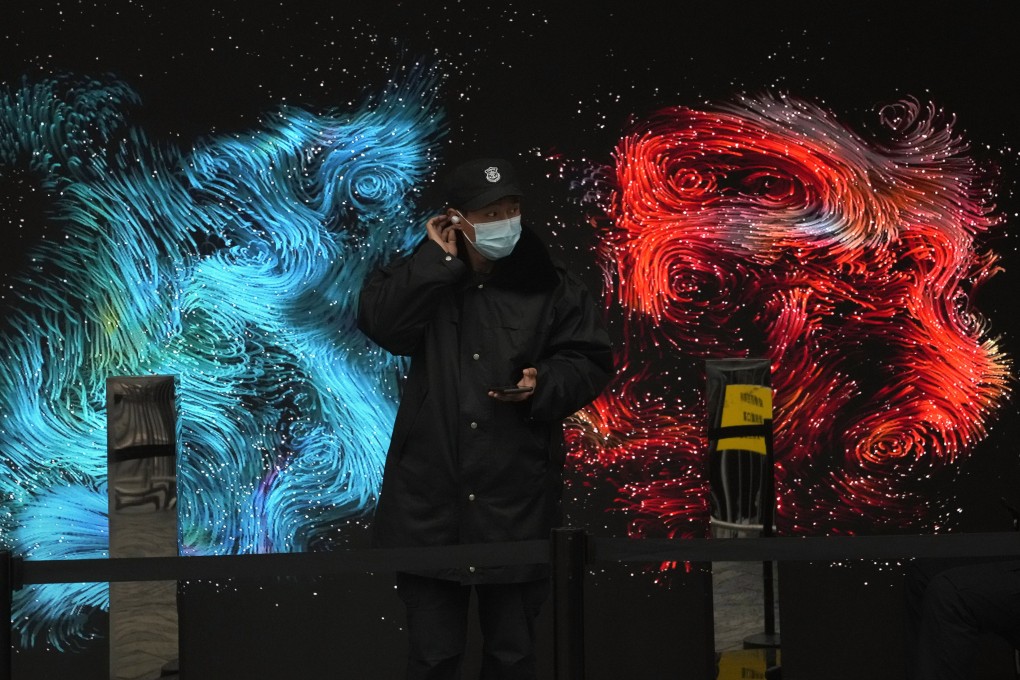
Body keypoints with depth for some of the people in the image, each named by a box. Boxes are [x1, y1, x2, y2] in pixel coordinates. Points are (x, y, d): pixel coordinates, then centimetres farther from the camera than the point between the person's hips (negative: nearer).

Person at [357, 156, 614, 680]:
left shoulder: (550, 287, 1)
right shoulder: (425, 280, 2)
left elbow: (590, 361, 3)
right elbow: (379, 322, -15)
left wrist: (544, 386, -16)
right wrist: (439, 259, -15)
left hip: (516, 497, 0)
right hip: (430, 495, 0)